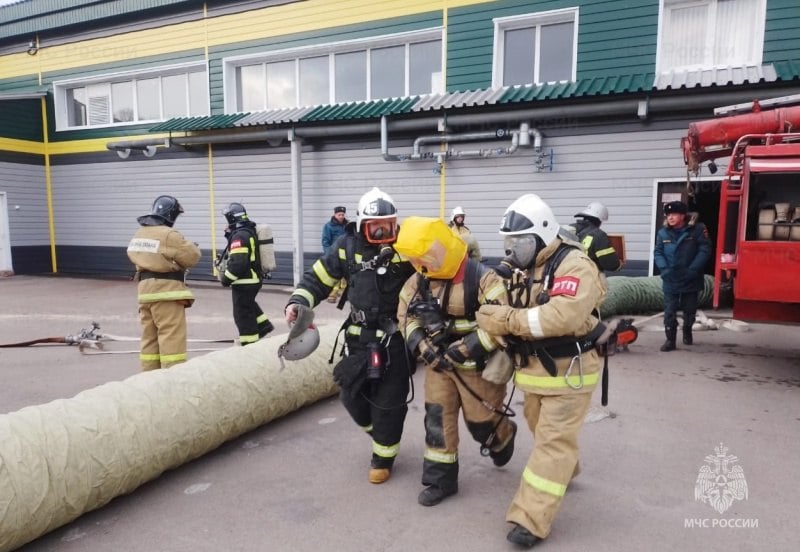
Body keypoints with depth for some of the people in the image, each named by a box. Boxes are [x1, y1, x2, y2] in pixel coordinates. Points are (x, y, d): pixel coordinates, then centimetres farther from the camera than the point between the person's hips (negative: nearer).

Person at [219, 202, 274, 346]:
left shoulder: (239, 236, -21)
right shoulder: (250, 231, 9)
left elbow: (237, 263, -27)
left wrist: (225, 278, -15)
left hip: (244, 282, -10)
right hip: (255, 278, 10)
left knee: (243, 314, 0)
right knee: (249, 304, 31)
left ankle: (250, 344, 6)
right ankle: (264, 325, 36)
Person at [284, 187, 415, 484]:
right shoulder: (348, 246, -3)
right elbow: (318, 277, 3)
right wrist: (298, 302, -11)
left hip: (395, 338, -3)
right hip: (359, 336, 4)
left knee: (387, 402, 4)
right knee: (351, 394, 12)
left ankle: (383, 457, 28)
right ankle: (381, 433, 43)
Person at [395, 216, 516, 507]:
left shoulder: (481, 279, -23)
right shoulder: (418, 281, -3)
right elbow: (406, 314, 8)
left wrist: (465, 349, -28)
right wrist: (423, 346, -8)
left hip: (477, 365, -5)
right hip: (438, 363, 5)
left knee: (482, 421, 9)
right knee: (437, 420, 6)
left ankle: (504, 436, 46)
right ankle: (440, 480, 21)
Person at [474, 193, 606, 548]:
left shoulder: (574, 264, -21)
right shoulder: (521, 268, 7)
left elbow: (563, 316, -35)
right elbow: (507, 314, 7)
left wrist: (509, 319, -31)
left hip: (567, 371, -8)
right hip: (532, 368, 9)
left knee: (553, 442, -4)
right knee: (543, 430, 25)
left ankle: (531, 519, 0)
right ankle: (565, 472, 52)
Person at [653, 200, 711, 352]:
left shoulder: (697, 229, -7)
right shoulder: (663, 232, -1)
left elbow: (705, 250, -9)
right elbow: (658, 253, 2)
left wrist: (693, 270, -18)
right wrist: (664, 269, -14)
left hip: (691, 279, -1)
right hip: (670, 280, 1)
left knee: (689, 310, 16)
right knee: (669, 311, -3)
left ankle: (687, 332, 40)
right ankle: (670, 340, 4)